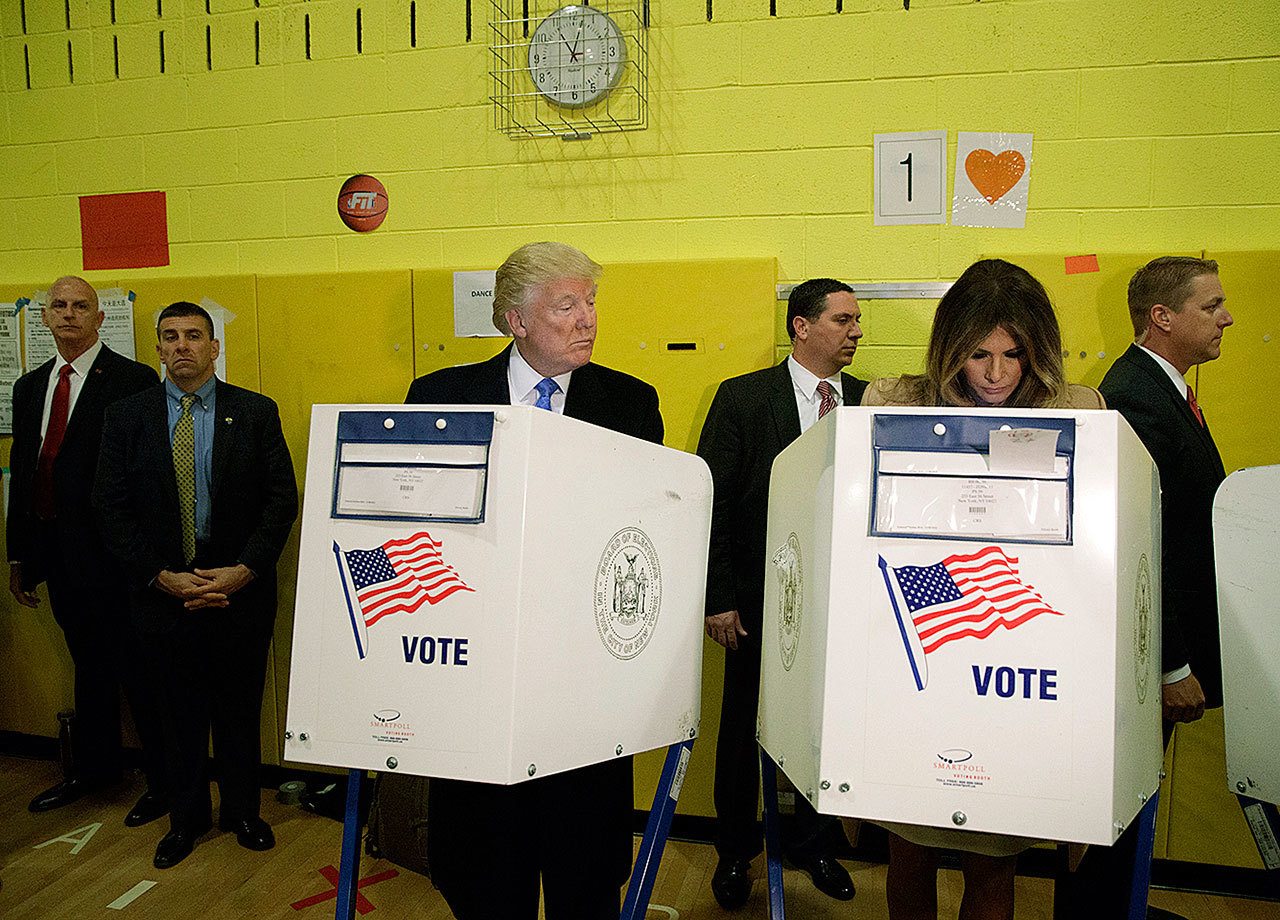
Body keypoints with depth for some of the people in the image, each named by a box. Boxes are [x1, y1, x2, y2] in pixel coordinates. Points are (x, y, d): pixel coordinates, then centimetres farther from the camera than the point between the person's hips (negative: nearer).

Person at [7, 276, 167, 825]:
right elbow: (21, 471, 15)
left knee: (136, 670, 2)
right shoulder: (30, 386, 13)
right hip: (54, 549, 7)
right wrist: (18, 554, 15)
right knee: (88, 665, 20)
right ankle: (93, 769, 35)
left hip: (110, 552, -7)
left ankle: (163, 780, 16)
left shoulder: (133, 381, -10)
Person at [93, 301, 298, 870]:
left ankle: (241, 811, 31)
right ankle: (187, 816, 33)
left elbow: (282, 500, -4)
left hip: (239, 589, -1)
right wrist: (163, 576, -10)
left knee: (239, 709, 11)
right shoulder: (126, 417, 3)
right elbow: (112, 509, 0)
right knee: (179, 712, 14)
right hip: (162, 591, 1)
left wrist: (243, 570, -13)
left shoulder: (256, 413, -1)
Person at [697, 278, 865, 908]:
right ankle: (735, 853, 33)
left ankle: (814, 844, 38)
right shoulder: (742, 397, -5)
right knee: (744, 731, 12)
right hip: (760, 599, -2)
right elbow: (712, 501, -6)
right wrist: (718, 598, -9)